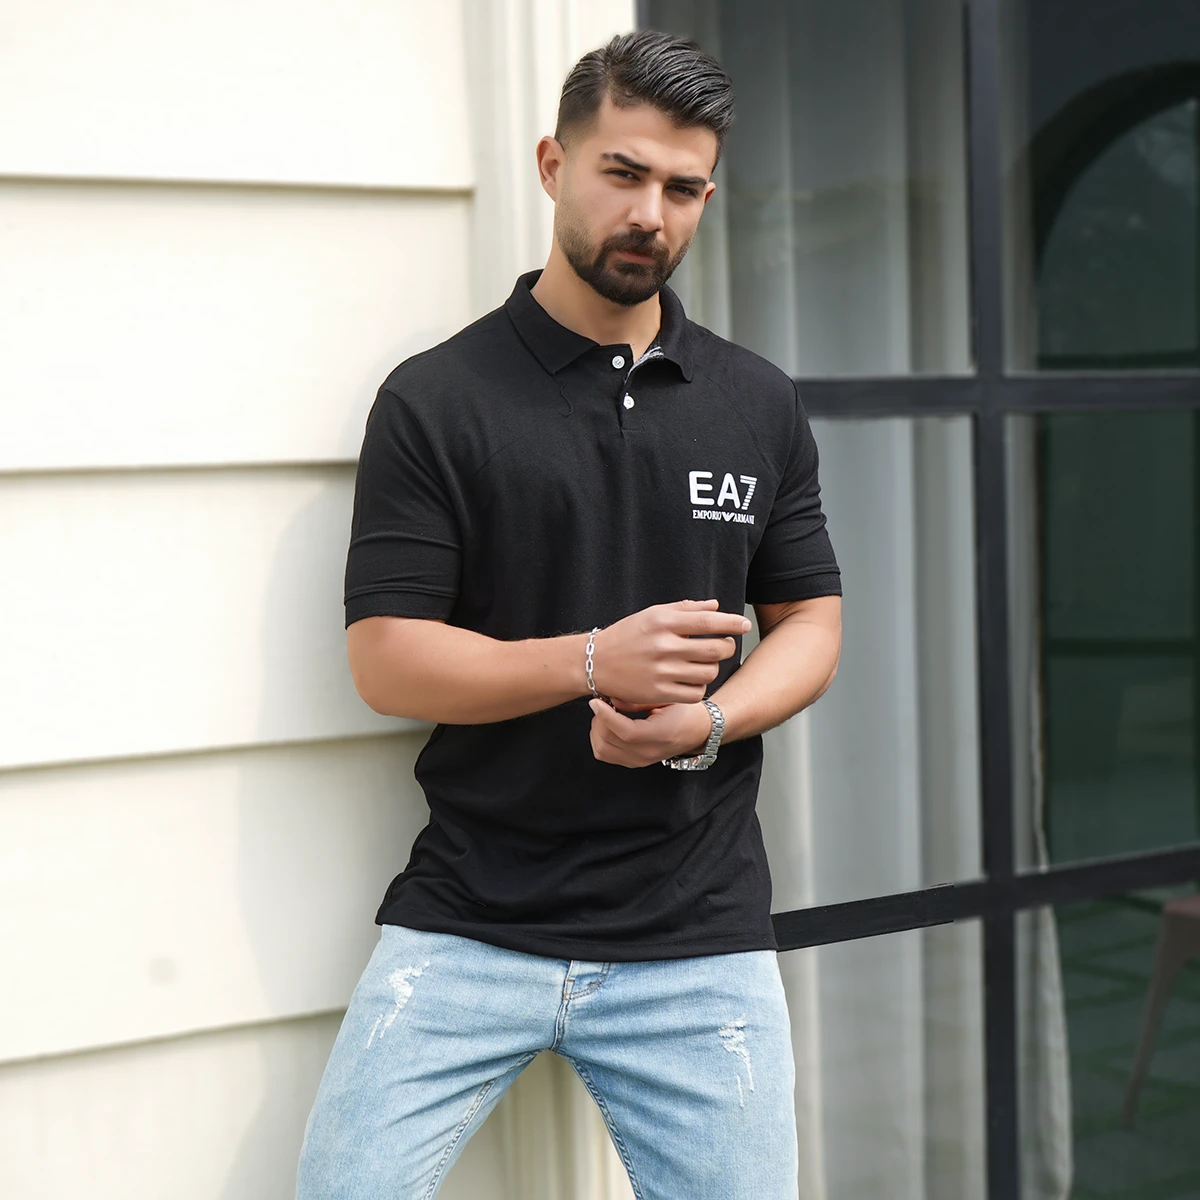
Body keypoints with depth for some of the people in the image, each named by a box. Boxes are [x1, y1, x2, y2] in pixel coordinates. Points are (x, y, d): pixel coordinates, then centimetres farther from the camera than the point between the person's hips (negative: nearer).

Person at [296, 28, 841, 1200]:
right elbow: (384, 658, -7)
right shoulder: (435, 398, -2)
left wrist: (706, 722, -10)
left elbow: (810, 621, 11)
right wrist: (595, 662, -21)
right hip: (466, 920, -2)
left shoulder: (759, 404, 9)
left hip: (696, 932, 2)